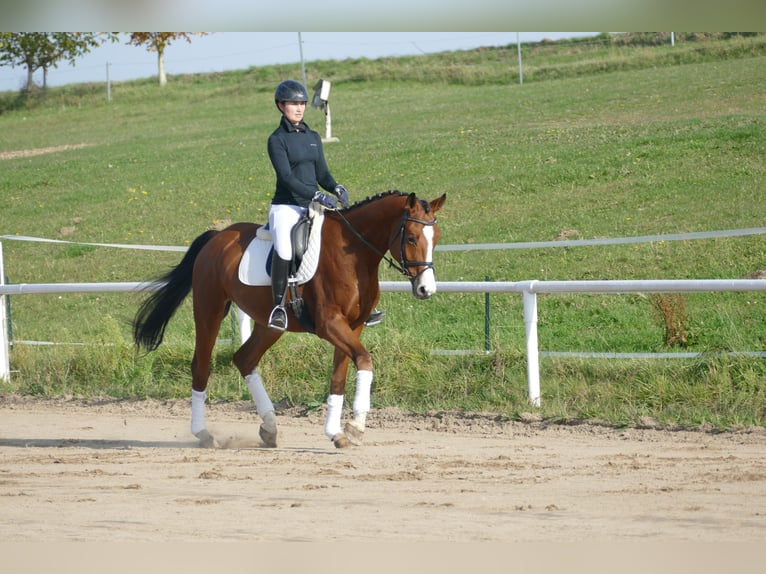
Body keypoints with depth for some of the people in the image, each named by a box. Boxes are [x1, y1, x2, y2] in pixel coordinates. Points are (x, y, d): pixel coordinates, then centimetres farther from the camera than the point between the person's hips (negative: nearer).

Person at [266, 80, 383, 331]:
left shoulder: (313, 137, 14)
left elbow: (322, 174, 14)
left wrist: (337, 189, -9)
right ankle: (278, 306, -19)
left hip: (312, 207, 6)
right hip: (286, 207, -6)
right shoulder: (277, 139, -4)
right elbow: (286, 177, -14)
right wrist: (318, 196, -24)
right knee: (284, 249, -33)